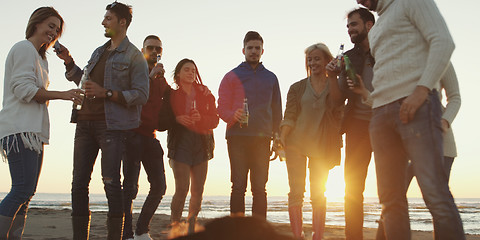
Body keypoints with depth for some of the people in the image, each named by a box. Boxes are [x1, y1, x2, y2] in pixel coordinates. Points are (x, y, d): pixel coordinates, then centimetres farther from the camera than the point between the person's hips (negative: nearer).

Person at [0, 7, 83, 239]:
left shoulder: (39, 57, 27)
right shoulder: (24, 48, -2)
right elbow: (23, 89, -12)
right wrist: (62, 94, -12)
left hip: (33, 131, 10)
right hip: (21, 130, -10)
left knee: (26, 193, 5)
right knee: (23, 190, -16)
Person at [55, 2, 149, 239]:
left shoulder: (134, 56, -1)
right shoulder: (99, 52, 21)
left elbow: (141, 94, -10)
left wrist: (106, 93, -17)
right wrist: (69, 62, 17)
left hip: (111, 126, -7)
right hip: (85, 122, 7)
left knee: (111, 183, -6)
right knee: (79, 183, 6)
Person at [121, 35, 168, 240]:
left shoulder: (162, 80, 20)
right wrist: (150, 77, -17)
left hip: (150, 135, 6)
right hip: (132, 133, -6)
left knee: (159, 186, 5)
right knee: (130, 186, -12)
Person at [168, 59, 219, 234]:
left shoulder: (206, 95, 14)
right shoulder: (172, 95, 9)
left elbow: (215, 120, 6)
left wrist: (201, 118, -13)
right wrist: (177, 119, -15)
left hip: (201, 144, 3)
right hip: (180, 142, -3)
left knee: (198, 190, 1)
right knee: (182, 188, -12)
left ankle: (191, 228, 15)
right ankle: (174, 226, 4)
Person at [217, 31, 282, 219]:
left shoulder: (270, 78, 18)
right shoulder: (232, 76, 11)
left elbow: (276, 110, 18)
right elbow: (222, 107, 4)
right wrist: (233, 116, -18)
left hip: (262, 138, 2)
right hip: (237, 137, -2)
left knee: (259, 188, 1)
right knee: (238, 186, -3)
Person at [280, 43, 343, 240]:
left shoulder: (335, 85, 9)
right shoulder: (297, 88, 11)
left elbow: (337, 104, -13)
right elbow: (289, 117, 4)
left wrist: (332, 77, -17)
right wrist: (282, 139, -10)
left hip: (322, 145, 0)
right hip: (296, 142, 1)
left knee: (318, 193, 3)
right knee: (296, 192, -3)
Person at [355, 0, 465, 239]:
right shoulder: (375, 31, 29)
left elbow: (443, 41, -6)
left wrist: (422, 89, -18)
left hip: (415, 104, -8)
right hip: (381, 112, 8)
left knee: (435, 194, -16)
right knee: (391, 199, 2)